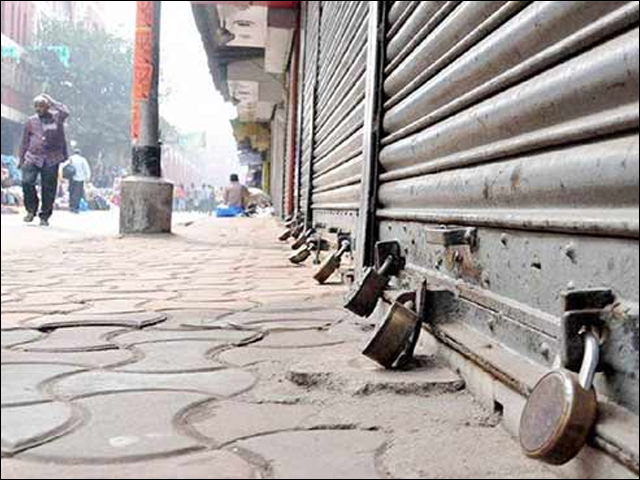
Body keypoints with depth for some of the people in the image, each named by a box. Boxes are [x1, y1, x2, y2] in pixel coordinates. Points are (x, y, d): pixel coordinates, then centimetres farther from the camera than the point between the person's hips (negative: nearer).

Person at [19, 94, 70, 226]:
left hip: (51, 159, -2)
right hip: (33, 157, 2)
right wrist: (21, 159, 14)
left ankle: (45, 216, 14)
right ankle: (31, 209, 7)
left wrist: (52, 102, -10)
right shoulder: (31, 122, 11)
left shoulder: (56, 118, 4)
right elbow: (25, 142, 16)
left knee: (48, 188, 1)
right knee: (26, 182, -15)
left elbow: (65, 112, -20)